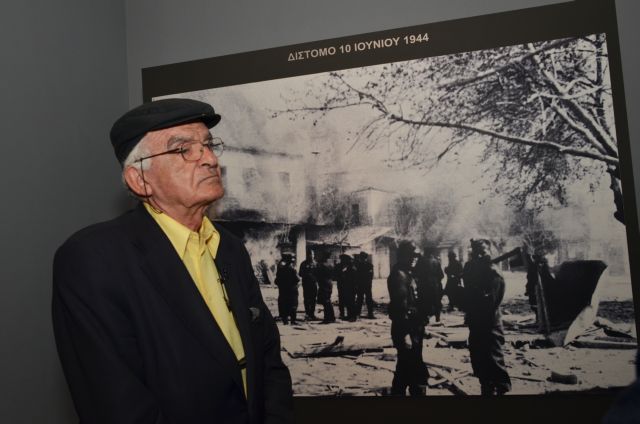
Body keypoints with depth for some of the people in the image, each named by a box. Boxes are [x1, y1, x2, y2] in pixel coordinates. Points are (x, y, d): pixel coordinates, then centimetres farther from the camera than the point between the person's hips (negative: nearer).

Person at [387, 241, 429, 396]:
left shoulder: (408, 273, 14)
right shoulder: (399, 275, -17)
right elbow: (400, 306, -23)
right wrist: (405, 334, -25)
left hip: (413, 328, 10)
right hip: (406, 330, -10)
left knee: (405, 368, 18)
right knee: (418, 372, -6)